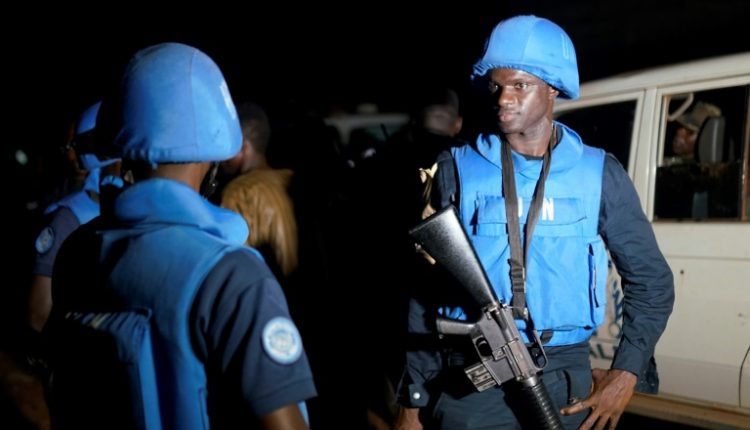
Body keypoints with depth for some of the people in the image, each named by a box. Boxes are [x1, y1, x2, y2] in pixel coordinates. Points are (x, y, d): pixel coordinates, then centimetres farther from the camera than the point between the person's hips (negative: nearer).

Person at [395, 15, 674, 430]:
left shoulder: (599, 175, 2)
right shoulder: (458, 170, 1)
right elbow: (426, 291, 3)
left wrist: (626, 375, -4)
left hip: (565, 378, 1)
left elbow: (651, 281, 8)